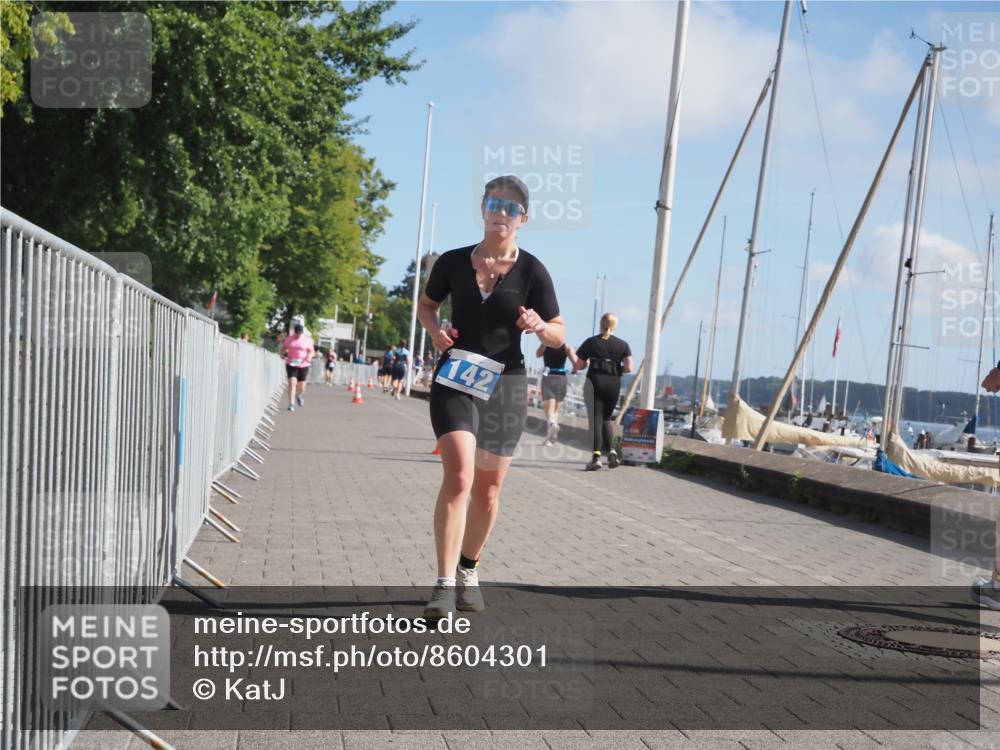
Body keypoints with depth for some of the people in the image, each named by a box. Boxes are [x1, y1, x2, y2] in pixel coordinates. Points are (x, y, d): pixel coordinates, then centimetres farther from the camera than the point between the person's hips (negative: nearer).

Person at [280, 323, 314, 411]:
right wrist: (285, 352, -9)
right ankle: (291, 404, -11)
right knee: (292, 383, -14)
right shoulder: (289, 339, 3)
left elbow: (312, 351, 5)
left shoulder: (307, 340, 0)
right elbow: (283, 349, 13)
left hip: (303, 365, 1)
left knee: (301, 386, 7)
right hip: (291, 365, -1)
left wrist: (309, 356, -16)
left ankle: (299, 395, 43)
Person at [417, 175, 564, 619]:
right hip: (455, 381, -1)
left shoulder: (531, 271, -3)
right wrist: (435, 329, -4)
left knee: (488, 490, 11)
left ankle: (469, 570, 34)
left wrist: (540, 327, -23)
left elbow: (559, 335, 0)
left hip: (505, 385, 1)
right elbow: (426, 304, 18)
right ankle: (445, 585, -17)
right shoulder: (454, 262, 0)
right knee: (458, 476, -20)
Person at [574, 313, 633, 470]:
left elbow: (577, 366, 0)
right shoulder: (622, 345, 4)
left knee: (596, 419, -2)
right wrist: (617, 368, 13)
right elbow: (629, 368, -6)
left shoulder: (591, 342, 0)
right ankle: (611, 450, 2)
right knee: (606, 418, 20)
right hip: (614, 384, 2)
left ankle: (596, 456, -14)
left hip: (594, 382, -2)